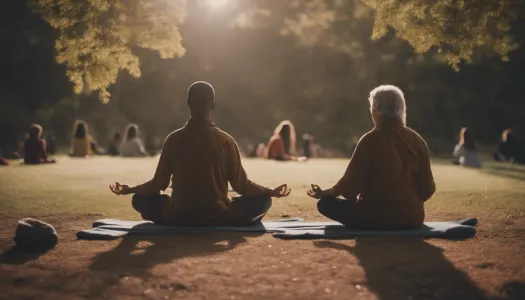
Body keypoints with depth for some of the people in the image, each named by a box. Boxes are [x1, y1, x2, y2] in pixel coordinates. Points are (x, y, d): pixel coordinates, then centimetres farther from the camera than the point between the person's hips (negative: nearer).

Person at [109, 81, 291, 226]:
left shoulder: (174, 139, -4)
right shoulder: (226, 140, -5)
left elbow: (160, 183, 0)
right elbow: (240, 184, -3)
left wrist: (127, 190, 17)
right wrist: (272, 192, 13)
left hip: (179, 216, 0)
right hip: (219, 216, 0)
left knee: (140, 199, 24)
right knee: (263, 200, 19)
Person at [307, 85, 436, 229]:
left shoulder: (370, 140, -14)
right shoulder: (417, 140, -2)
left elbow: (351, 185, -13)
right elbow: (427, 188, 1)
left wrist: (324, 193, 4)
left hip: (377, 217, -7)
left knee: (325, 203, 7)